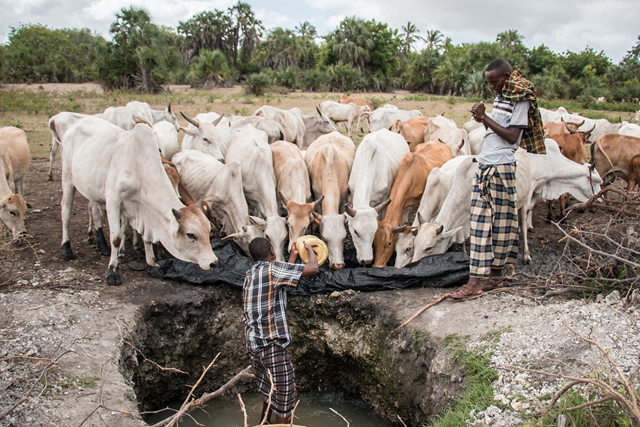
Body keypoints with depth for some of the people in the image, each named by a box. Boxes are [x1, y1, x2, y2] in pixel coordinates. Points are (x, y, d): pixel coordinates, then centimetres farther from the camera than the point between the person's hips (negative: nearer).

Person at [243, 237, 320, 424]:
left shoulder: (250, 274, 12)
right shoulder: (271, 268, -13)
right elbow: (312, 269, -15)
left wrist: (293, 255, 31)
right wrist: (310, 249, 5)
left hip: (253, 344, 9)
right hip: (272, 345, -9)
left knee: (269, 394, 23)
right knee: (284, 401, 1)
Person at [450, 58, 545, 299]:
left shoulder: (520, 100, -7)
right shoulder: (501, 98, 18)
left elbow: (512, 136, -14)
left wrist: (485, 118, -13)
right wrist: (482, 120, 3)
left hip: (501, 168, -8)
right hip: (485, 165, 8)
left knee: (496, 222, -4)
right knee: (481, 222, 6)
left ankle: (477, 282, -3)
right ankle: (494, 276, 14)